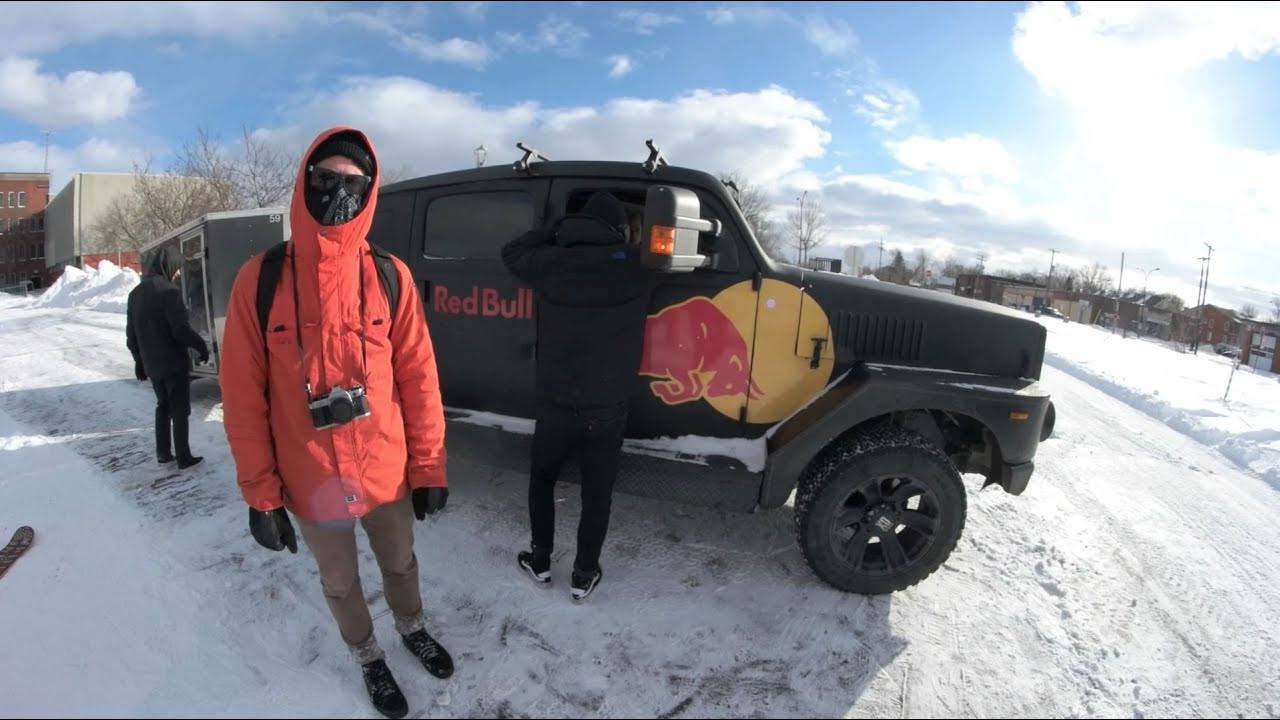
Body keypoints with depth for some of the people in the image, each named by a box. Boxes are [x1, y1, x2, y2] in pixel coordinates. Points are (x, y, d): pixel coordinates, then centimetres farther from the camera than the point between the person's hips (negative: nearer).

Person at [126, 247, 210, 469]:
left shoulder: (135, 293, 10)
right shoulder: (169, 291, -16)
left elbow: (131, 334, 15)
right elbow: (181, 329, -22)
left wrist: (139, 360, 22)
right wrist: (201, 345, -7)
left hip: (151, 364, 7)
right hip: (174, 362, -7)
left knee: (163, 406, 20)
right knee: (180, 409, 0)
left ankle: (163, 452, 23)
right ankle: (184, 457, 3)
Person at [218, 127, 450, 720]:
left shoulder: (389, 276, -8)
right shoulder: (261, 280, -10)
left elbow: (418, 377, -6)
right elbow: (242, 395, -7)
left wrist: (429, 468, -3)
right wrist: (261, 493, -6)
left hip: (389, 474, 1)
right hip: (312, 488, 0)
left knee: (400, 564, 25)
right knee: (340, 584, 22)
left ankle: (412, 630, 54)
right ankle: (368, 659, 50)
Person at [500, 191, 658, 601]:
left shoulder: (550, 263, -4)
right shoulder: (636, 264, -8)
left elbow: (511, 251, 16)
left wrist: (559, 229, 16)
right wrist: (634, 239, 24)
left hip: (555, 405, 1)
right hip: (607, 410, -1)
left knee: (541, 480, 24)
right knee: (597, 493, 15)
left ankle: (539, 560, 35)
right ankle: (584, 576, 27)